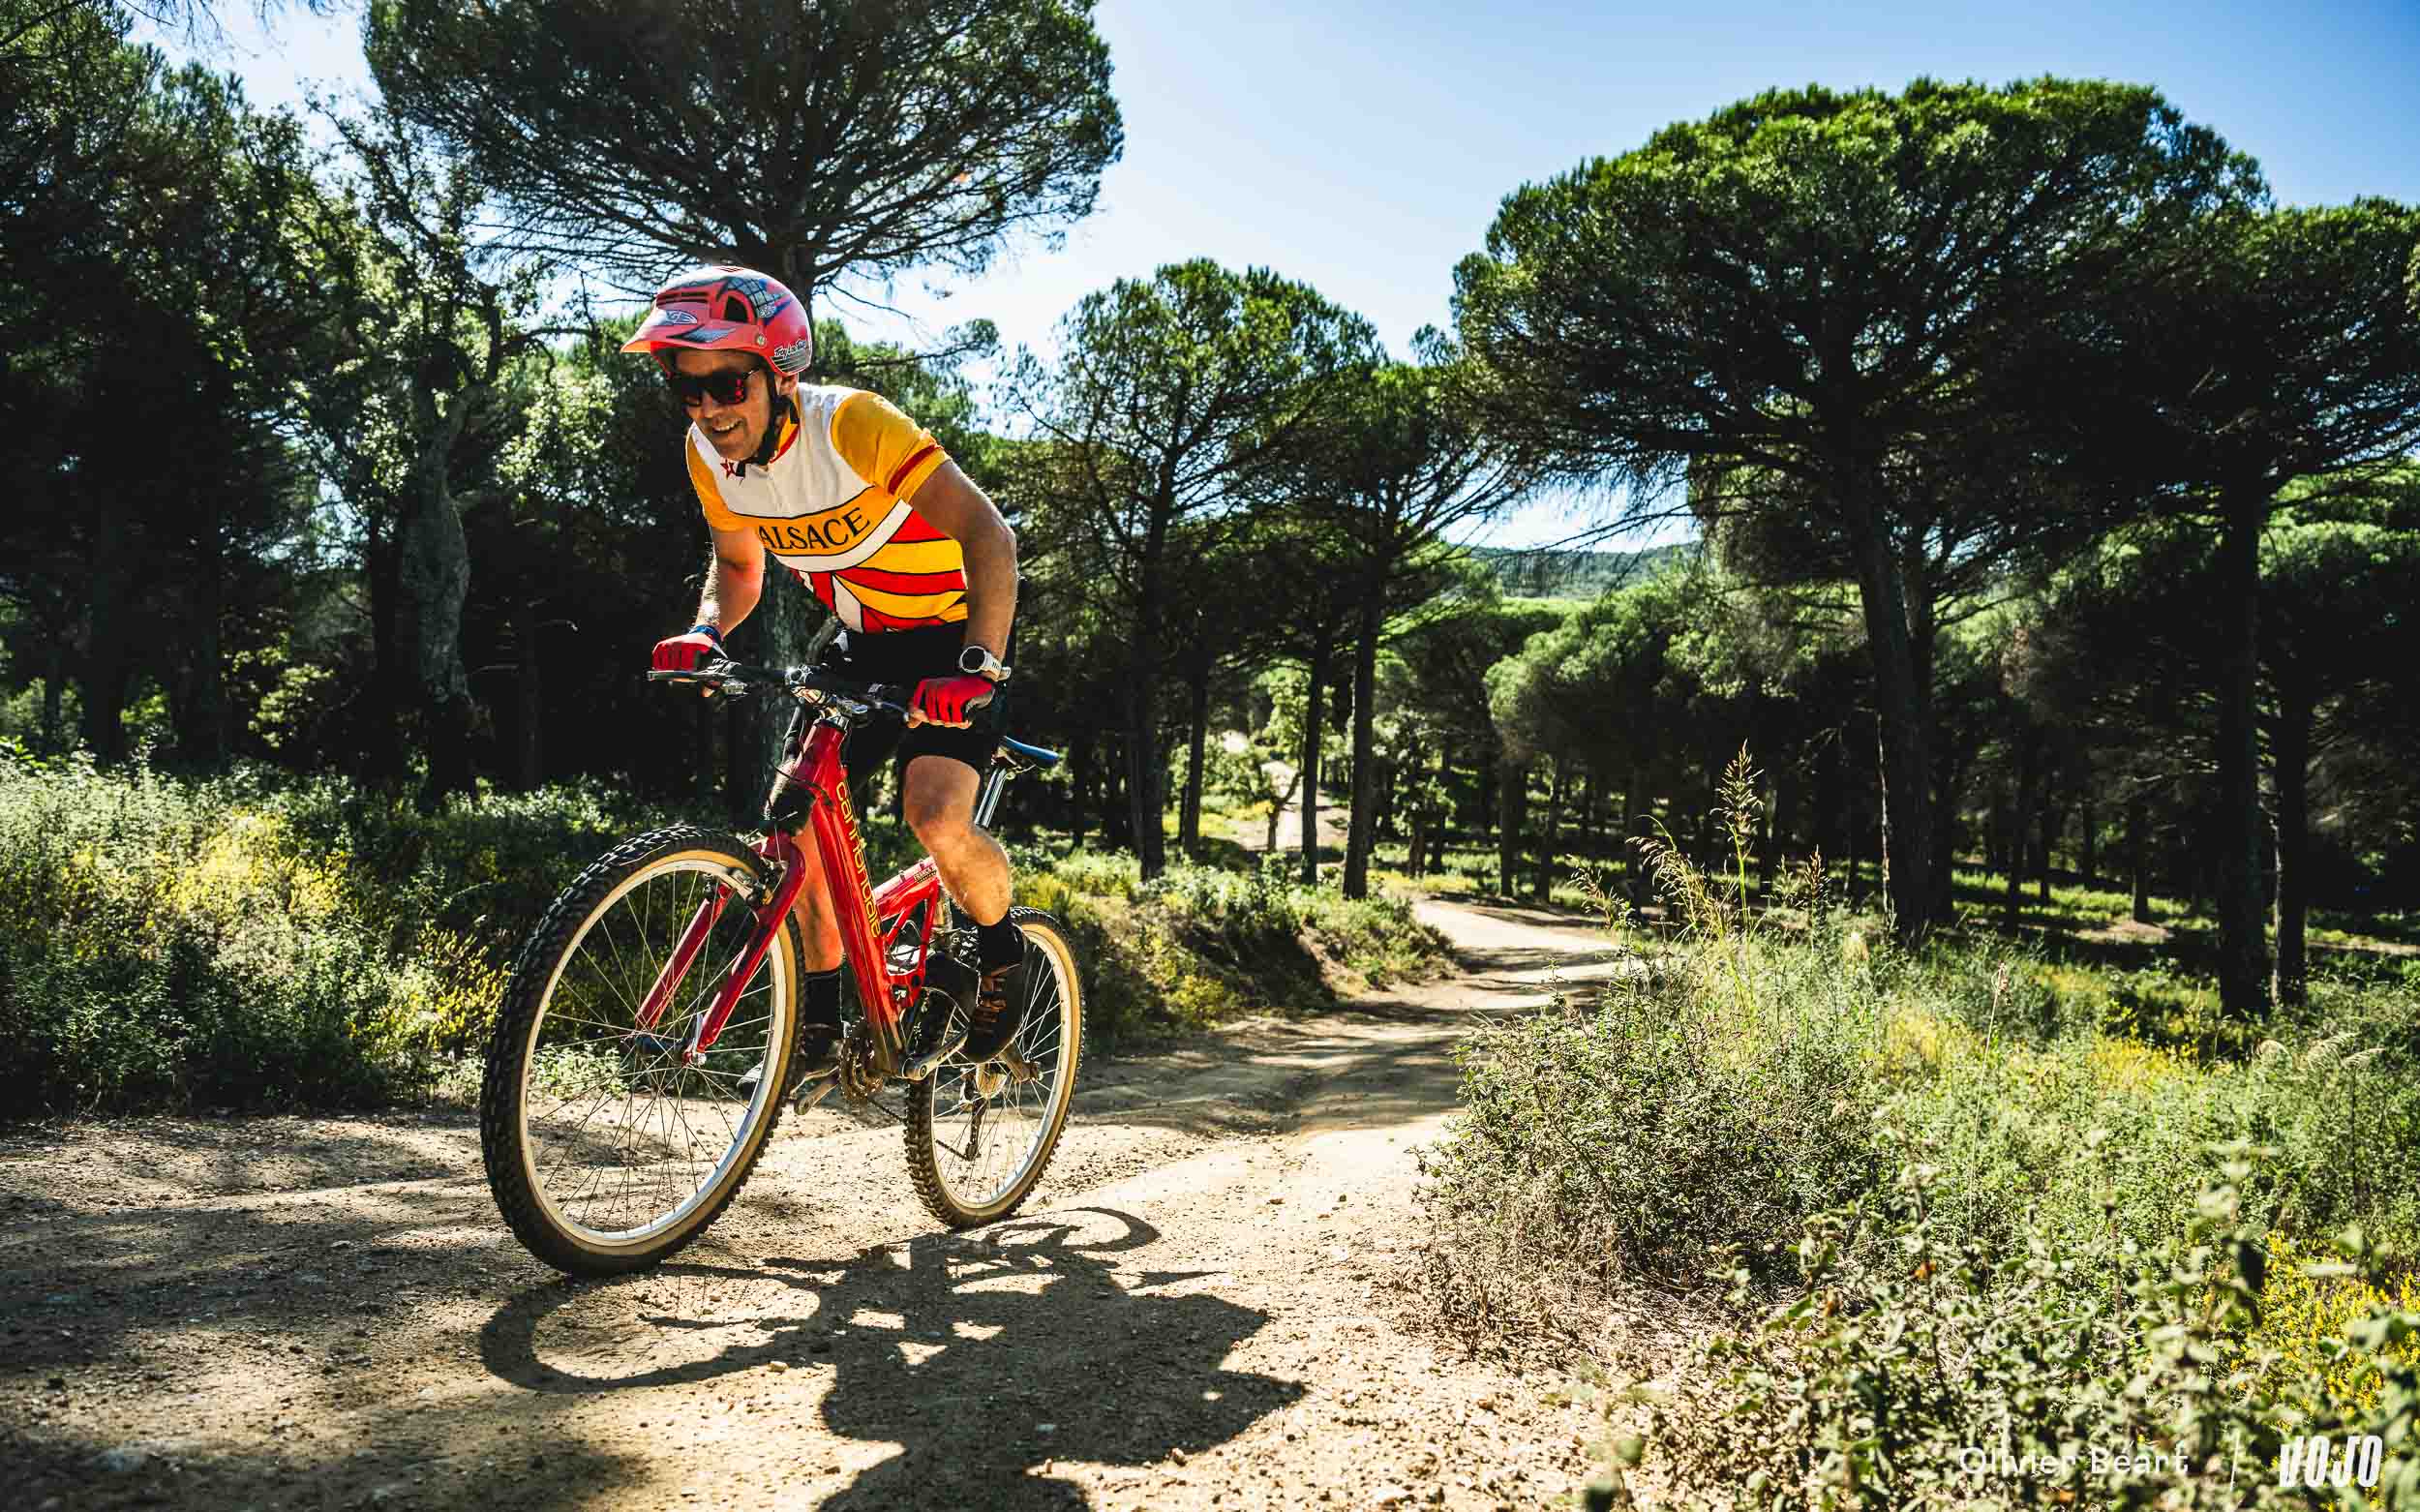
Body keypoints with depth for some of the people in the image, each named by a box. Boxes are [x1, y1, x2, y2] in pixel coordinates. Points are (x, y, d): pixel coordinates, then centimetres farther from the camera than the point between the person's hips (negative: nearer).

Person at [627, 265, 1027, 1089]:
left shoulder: (853, 424, -28)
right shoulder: (710, 456, -8)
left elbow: (987, 533, -30)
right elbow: (738, 564, 10)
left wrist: (979, 665, -41)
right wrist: (706, 631, -11)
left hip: (954, 637, -6)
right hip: (862, 646, 7)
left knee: (937, 818, -26)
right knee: (792, 814, -5)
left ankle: (1002, 949, 6)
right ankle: (821, 1021, 12)